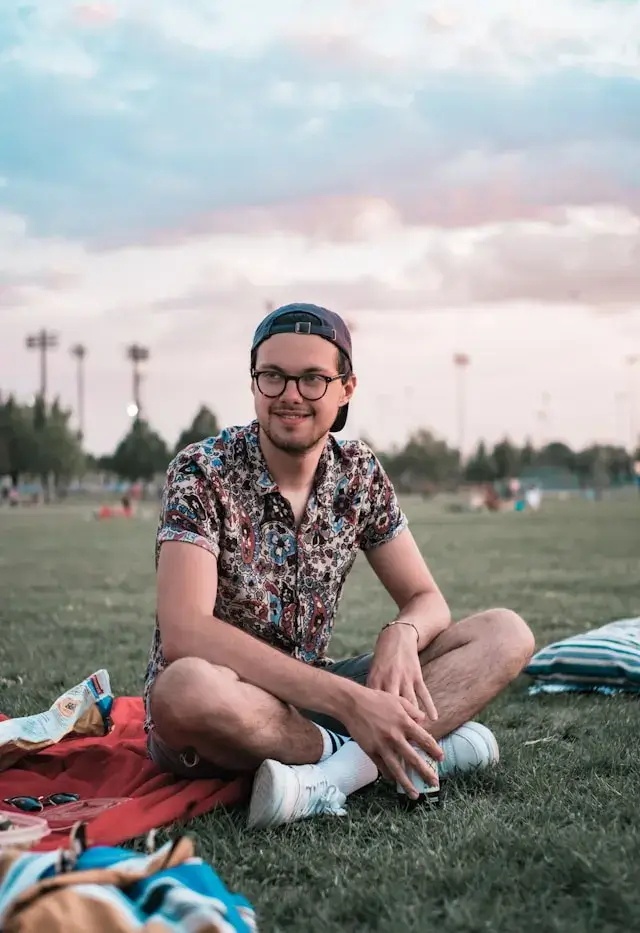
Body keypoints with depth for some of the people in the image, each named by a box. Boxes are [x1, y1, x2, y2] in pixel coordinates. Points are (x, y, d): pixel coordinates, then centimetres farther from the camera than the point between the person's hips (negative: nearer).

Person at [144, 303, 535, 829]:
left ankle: (333, 776, -29)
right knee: (187, 687, -41)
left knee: (506, 635, -8)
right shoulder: (203, 474, -16)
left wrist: (402, 634, -23)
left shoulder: (359, 472, 0)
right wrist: (349, 702, -36)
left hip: (309, 696, 5)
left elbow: (426, 599, 4)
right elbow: (184, 633, -29)